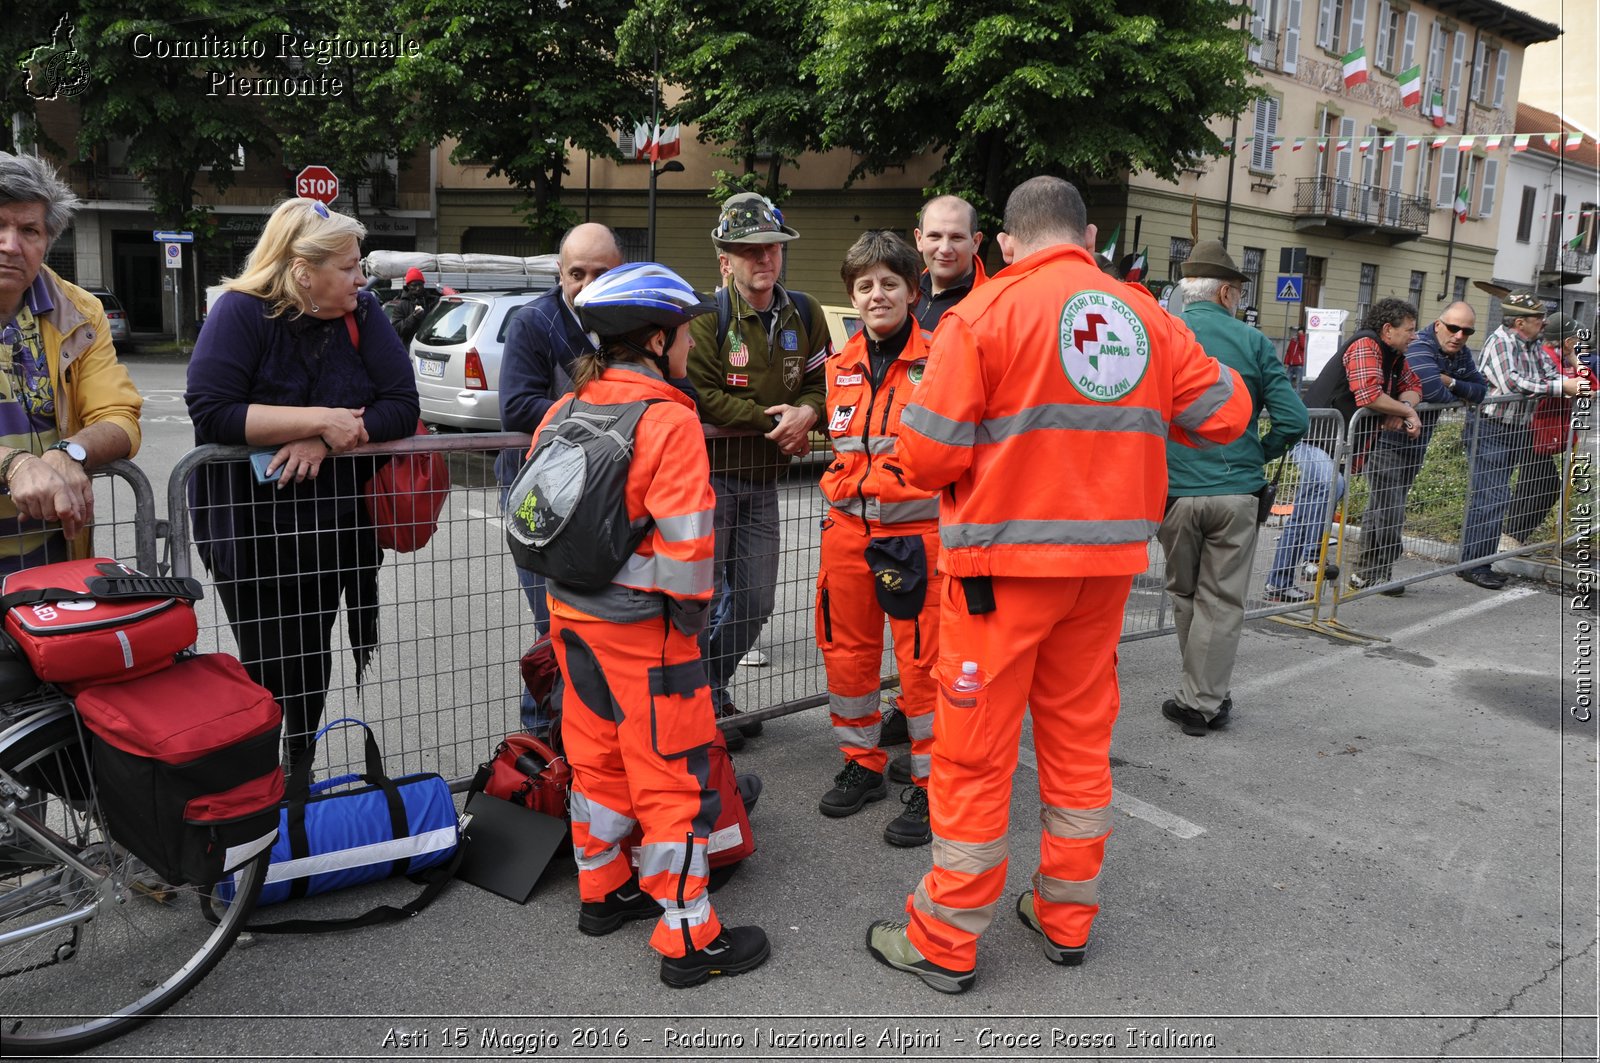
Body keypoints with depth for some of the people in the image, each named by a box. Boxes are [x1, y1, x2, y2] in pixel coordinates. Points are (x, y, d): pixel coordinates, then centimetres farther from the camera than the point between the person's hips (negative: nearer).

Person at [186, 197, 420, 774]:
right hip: (251, 526, -3)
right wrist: (319, 419, -25)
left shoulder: (362, 312, -1)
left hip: (334, 525, 4)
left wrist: (327, 440, -21)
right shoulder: (241, 312, -11)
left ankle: (301, 765, 34)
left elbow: (402, 406, -8)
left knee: (313, 658, 14)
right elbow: (211, 413, -23)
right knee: (266, 664, 3)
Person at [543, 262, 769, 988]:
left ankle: (602, 891, 37)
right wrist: (691, 610, -7)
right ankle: (688, 939, 11)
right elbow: (683, 540, -22)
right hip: (641, 626, -8)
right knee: (671, 774, 2)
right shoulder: (668, 419, -18)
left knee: (597, 756, 21)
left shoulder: (565, 411, 5)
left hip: (571, 611, 8)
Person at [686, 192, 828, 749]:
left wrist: (805, 411, -13)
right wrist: (771, 419, -17)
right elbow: (700, 395, -19)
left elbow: (821, 380, 9)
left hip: (762, 479, 6)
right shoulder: (707, 315, -13)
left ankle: (711, 690, 34)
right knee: (703, 597, 0)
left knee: (756, 602, 14)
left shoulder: (803, 313, 5)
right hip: (708, 473, -6)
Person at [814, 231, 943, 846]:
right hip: (847, 525, 6)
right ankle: (862, 765, 31)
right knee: (847, 652, 12)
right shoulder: (841, 367, 9)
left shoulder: (936, 361, -7)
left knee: (922, 660, -1)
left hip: (916, 528, -5)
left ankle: (927, 784, 14)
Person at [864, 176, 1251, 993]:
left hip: (1005, 560, -5)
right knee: (1081, 736, 17)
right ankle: (1067, 917, 31)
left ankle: (945, 941, 17)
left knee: (975, 749, 5)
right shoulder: (1145, 316, 5)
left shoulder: (986, 312, -9)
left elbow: (927, 454, -13)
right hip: (1108, 558, 5)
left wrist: (938, 478, 9)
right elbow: (1226, 413, 12)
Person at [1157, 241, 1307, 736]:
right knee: (1222, 601, 9)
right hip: (1237, 492, -1)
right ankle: (1203, 702, 12)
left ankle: (1206, 695, 27)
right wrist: (1259, 454, 13)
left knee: (1185, 596, 17)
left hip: (1175, 490, 1)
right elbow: (1294, 420, -5)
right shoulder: (1252, 342, -1)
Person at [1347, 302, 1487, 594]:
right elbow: (1433, 390, -32)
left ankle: (1369, 572, 20)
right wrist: (1460, 397, -9)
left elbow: (1479, 391, 7)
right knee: (1387, 510, -12)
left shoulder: (1461, 354, 8)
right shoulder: (1418, 348, -21)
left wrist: (1452, 382, -13)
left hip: (1415, 443, 9)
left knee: (1387, 509, 13)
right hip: (1388, 439, -9)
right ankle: (1369, 575, -2)